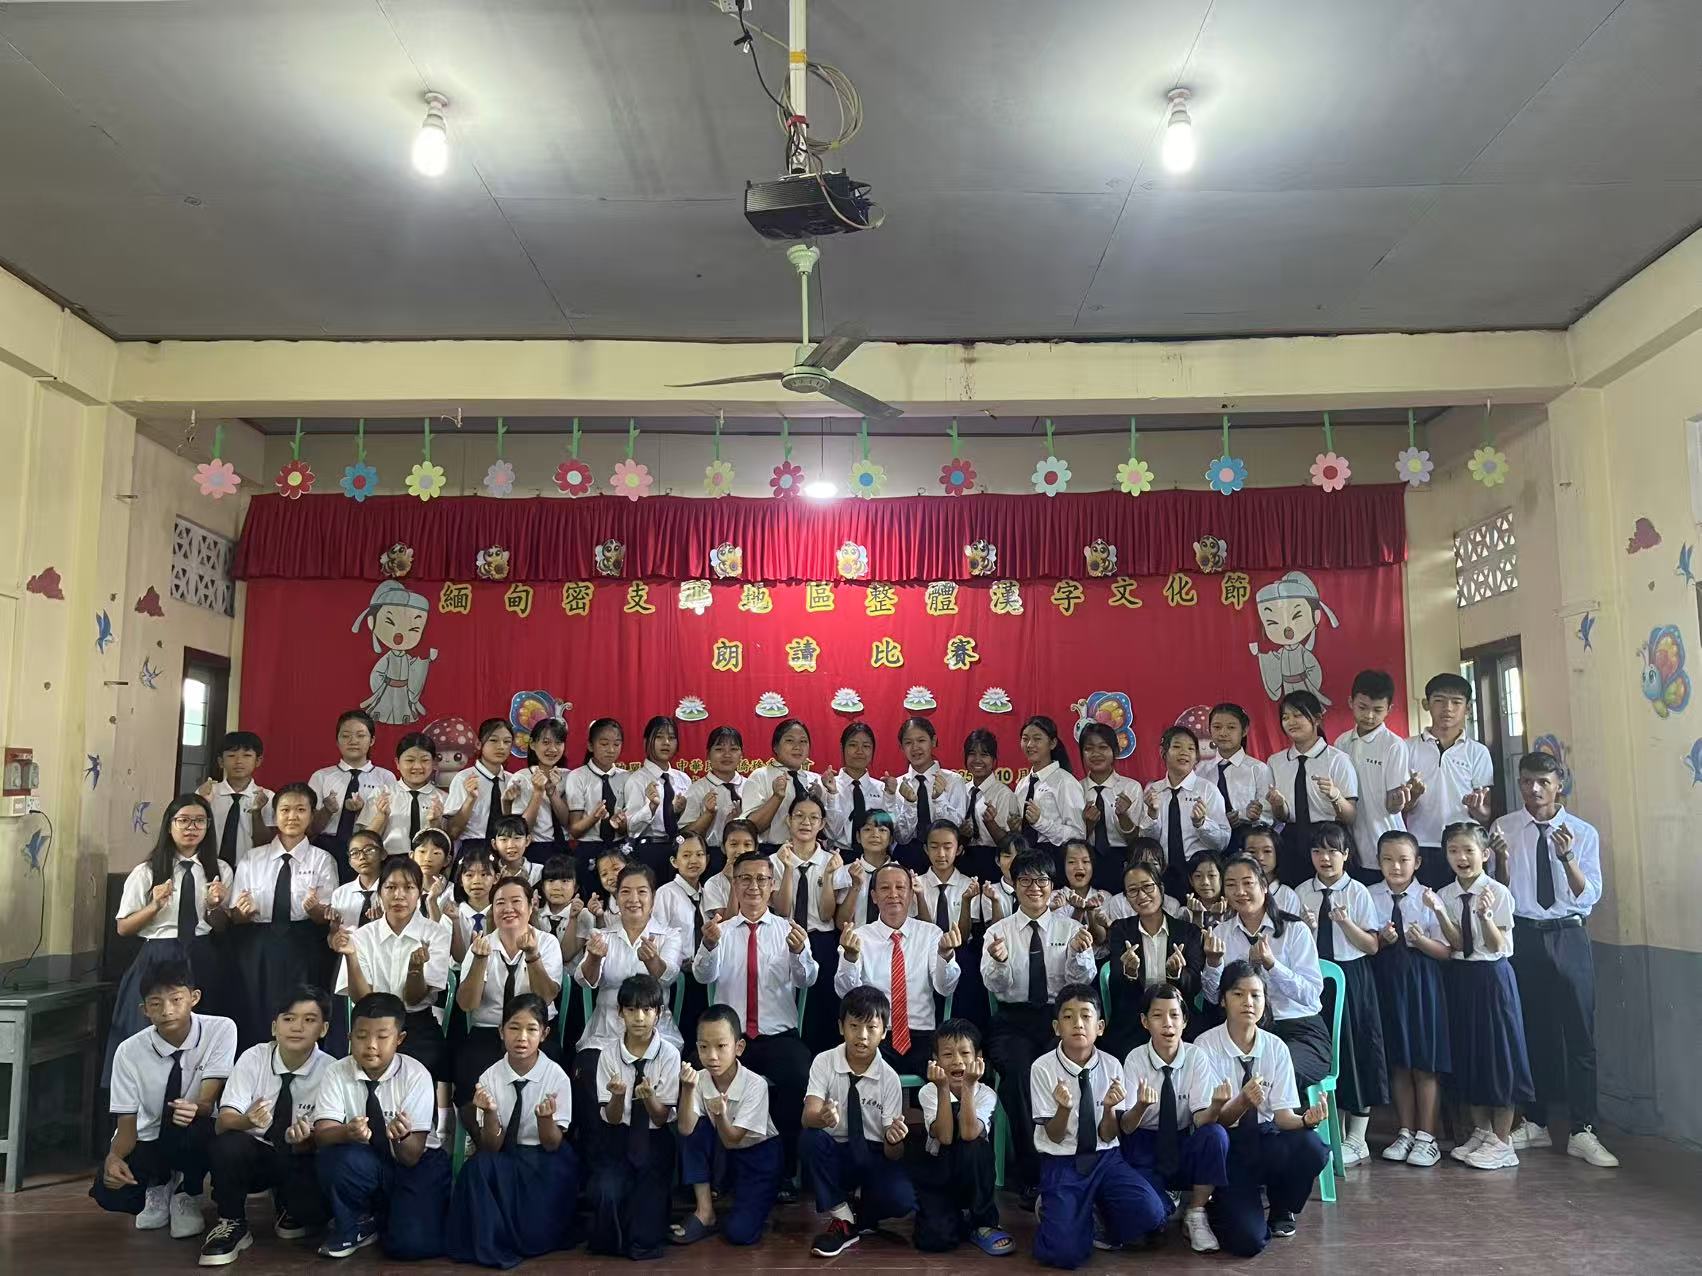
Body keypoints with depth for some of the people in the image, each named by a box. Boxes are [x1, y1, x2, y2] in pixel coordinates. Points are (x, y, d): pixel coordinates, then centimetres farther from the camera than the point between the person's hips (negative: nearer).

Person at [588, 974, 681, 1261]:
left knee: (650, 1197, -23)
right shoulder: (609, 1053, -7)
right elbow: (610, 1118, -7)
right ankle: (609, 1243, 7)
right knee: (605, 1192, -25)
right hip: (619, 1138, 1)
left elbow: (662, 1118, -10)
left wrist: (649, 1096, -32)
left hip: (654, 1140, -1)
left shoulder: (669, 1054, -11)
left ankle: (642, 1243, 12)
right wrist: (618, 1096, -30)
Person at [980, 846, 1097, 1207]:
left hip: (1060, 1018, 0)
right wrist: (999, 961, -27)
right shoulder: (998, 931, 9)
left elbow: (1083, 980, -3)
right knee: (1016, 1071, -30)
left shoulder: (1071, 928, 10)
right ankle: (1029, 1175, -14)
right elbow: (994, 986, -4)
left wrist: (1079, 953, -25)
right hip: (1013, 1020, 0)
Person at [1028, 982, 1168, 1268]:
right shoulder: (1043, 1068, -12)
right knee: (1065, 1253, -21)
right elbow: (1054, 1136, -9)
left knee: (1150, 1213, -24)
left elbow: (1108, 1136, -3)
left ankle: (1099, 1216, 8)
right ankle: (1054, 1210, 14)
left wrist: (1109, 1108, -24)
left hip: (1105, 1158, 2)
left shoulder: (1111, 1066, -6)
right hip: (1061, 1164, -2)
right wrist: (1063, 1107, -30)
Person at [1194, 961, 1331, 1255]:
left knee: (1312, 1148, -30)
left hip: (1265, 1138, 4)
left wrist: (1306, 1120, -28)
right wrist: (1242, 1102, -36)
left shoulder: (1276, 1047, -1)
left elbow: (1283, 1114, -4)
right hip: (1225, 1147, -3)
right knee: (1248, 1241, -23)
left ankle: (1282, 1209, 4)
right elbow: (1205, 1121, -16)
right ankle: (1221, 1206, 16)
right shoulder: (1206, 1046, -11)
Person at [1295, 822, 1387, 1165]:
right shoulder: (1302, 893, 2)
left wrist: (1346, 922, -23)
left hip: (1351, 977, -3)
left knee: (1355, 1051, 4)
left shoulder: (1358, 892, -6)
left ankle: (1356, 1140, 17)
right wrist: (1306, 928, -15)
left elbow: (1371, 946, -8)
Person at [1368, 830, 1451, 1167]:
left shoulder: (1427, 898, -5)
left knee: (1425, 1062, 5)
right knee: (1397, 1061, 11)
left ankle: (1426, 1136, 18)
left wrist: (1421, 940, -21)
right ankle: (1405, 1132, 25)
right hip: (1385, 981, 2)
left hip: (1421, 983, -2)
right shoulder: (1370, 897, 0)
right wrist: (1382, 939, -17)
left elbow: (1445, 952, -4)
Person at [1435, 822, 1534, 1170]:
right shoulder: (1445, 894, 1)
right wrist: (1439, 913, -22)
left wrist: (1485, 914, -31)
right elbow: (1456, 944, -6)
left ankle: (1501, 1141, 12)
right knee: (1468, 1052, 11)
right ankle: (1481, 1131, 25)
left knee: (1499, 1051, 2)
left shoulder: (1498, 893, -11)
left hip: (1493, 976, -5)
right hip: (1461, 976, 5)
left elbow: (1496, 945, -14)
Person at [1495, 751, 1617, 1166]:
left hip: (1568, 936, -1)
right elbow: (1501, 890, 1)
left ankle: (1582, 1133, 8)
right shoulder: (1505, 828, 2)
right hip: (1522, 934, 1)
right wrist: (1501, 855, -17)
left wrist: (1567, 858, -22)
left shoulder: (1584, 833, 0)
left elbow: (1589, 896, -6)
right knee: (1527, 1032, 10)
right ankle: (1534, 1123, 23)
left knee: (1578, 1034, -1)